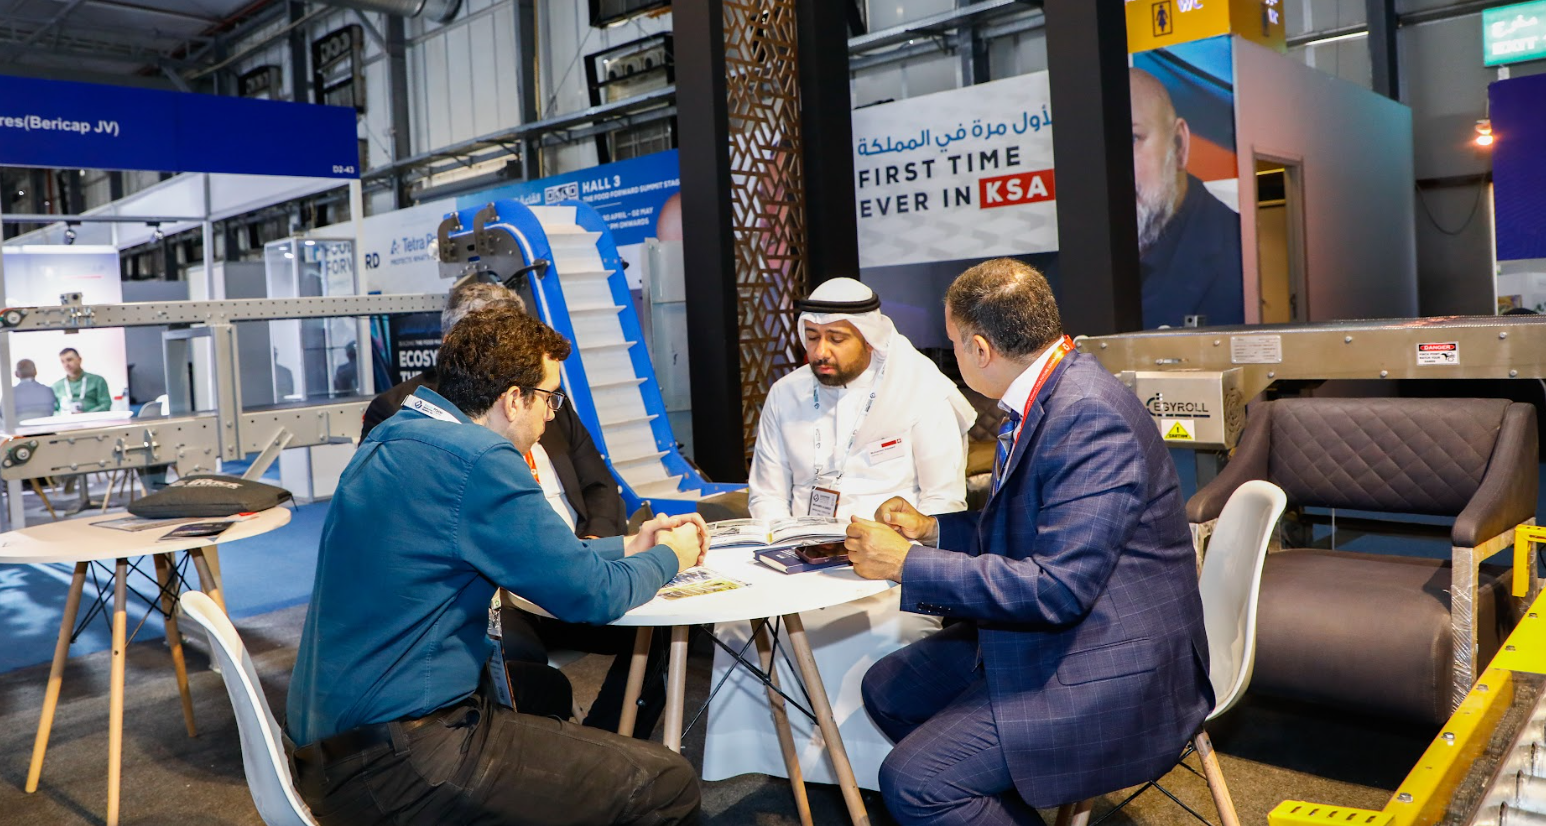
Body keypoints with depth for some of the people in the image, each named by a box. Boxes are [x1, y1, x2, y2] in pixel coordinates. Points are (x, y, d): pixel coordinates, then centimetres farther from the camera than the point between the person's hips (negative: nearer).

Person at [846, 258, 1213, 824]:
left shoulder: (1091, 418, -25)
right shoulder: (1050, 397, 5)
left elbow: (1058, 588, -29)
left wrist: (909, 564, -23)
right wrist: (932, 529, 9)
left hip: (1107, 668, -10)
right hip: (1042, 636, 10)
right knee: (886, 688, 13)